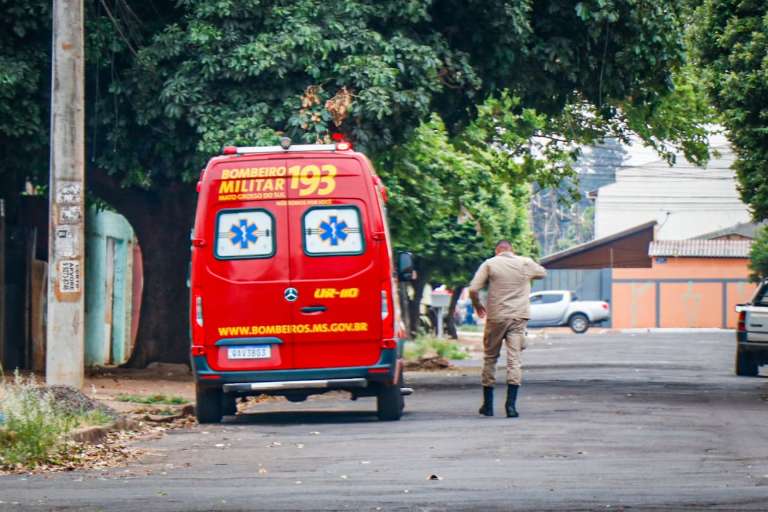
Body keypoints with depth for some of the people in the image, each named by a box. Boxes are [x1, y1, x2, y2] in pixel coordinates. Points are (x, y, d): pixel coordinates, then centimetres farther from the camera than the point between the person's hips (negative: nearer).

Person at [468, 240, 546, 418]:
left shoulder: (490, 264, -1)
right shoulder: (526, 263, 5)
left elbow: (473, 290, -6)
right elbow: (542, 273, 25)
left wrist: (478, 306, 11)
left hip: (496, 317, -1)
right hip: (519, 317, 1)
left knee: (490, 358, 13)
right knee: (514, 359, -3)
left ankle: (488, 404, 16)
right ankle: (511, 403, -16)